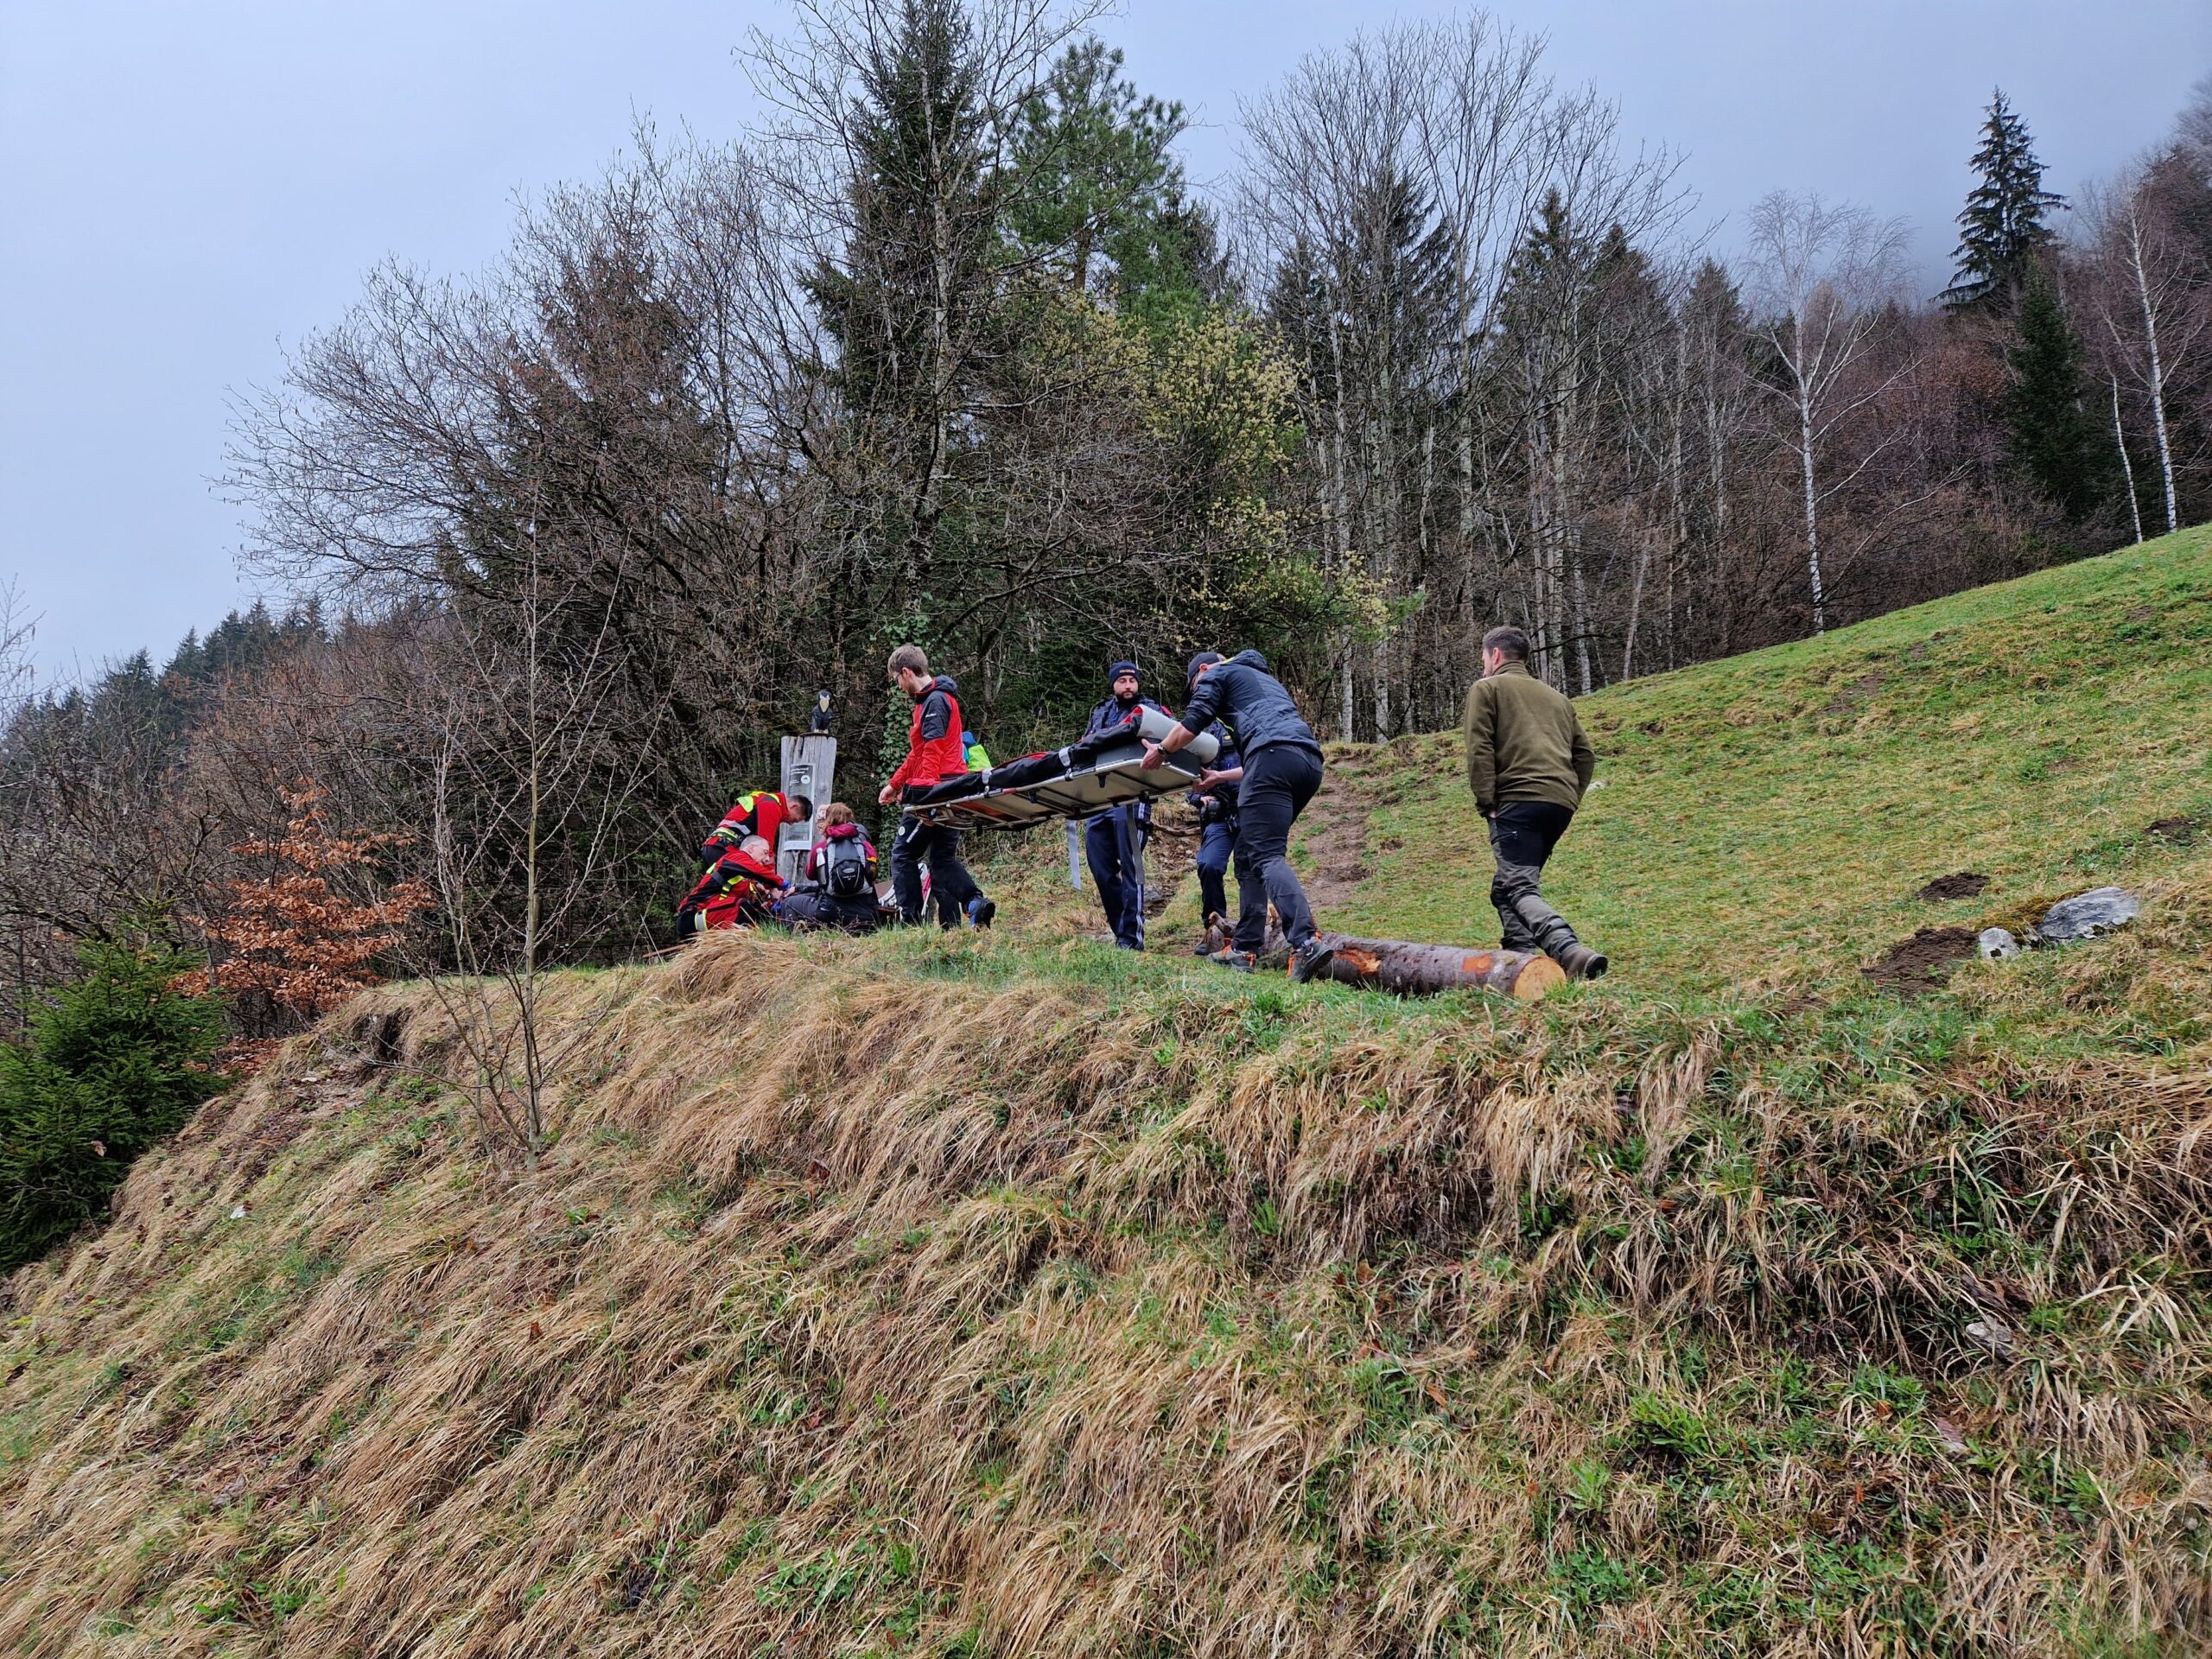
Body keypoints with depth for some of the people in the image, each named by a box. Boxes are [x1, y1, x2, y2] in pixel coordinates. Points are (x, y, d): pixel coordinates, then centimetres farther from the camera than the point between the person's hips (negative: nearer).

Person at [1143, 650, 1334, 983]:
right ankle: (1245, 950, 9)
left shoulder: (1215, 673, 18)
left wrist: (1161, 750, 24)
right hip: (1310, 759, 8)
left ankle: (1306, 942, -34)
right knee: (1249, 855, 14)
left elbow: (1192, 723, 6)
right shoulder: (1265, 679, 40)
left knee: (1266, 856, -16)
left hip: (1274, 754, -8)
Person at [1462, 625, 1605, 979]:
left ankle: (1569, 950, -38)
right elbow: (1585, 756, 25)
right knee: (1507, 888, 17)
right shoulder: (1555, 697, 30)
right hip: (1562, 802, 7)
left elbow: (1479, 750, -4)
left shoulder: (1486, 688, 10)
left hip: (1519, 800, -7)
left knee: (1518, 887, -17)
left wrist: (1486, 802, -5)